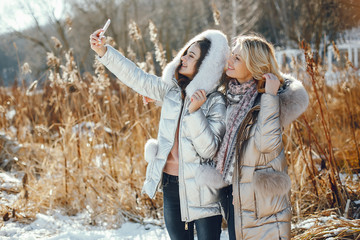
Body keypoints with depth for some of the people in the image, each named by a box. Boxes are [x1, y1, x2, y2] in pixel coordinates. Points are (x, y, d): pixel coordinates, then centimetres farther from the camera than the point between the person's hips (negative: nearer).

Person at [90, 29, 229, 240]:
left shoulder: (215, 102, -11)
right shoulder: (171, 90, 4)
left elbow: (209, 149, -18)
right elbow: (136, 77, 3)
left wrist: (195, 112, -26)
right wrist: (104, 51, -5)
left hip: (200, 189, -5)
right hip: (171, 184, 5)